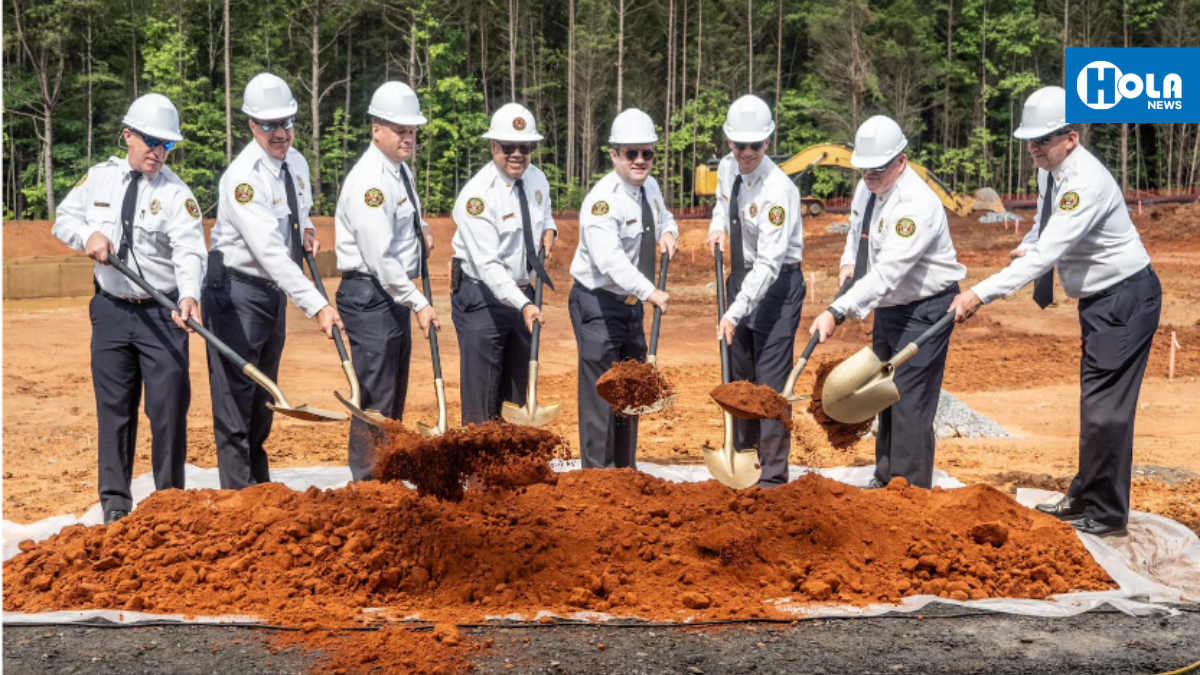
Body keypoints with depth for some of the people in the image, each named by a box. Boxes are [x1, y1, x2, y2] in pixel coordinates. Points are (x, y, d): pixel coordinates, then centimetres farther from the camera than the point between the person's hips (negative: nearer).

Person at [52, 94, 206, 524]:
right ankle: (115, 504, 18)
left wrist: (189, 295, -38)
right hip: (111, 309, 3)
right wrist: (88, 235, -8)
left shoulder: (176, 193, -8)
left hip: (162, 314, -3)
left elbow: (189, 251, -20)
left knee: (170, 407, -2)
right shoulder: (99, 177, 4)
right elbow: (65, 218, 15)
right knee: (114, 407, 8)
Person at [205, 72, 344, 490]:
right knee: (236, 398, -6)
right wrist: (317, 306, -35)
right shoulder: (244, 176, -23)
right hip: (237, 292, -8)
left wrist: (306, 231, 0)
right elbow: (269, 250, -31)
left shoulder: (296, 163, 3)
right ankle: (238, 495, -1)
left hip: (276, 291, 8)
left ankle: (260, 486, 27)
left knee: (263, 396, 16)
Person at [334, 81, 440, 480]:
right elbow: (380, 258, -23)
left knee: (394, 397, 15)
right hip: (370, 296, -10)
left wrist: (420, 228, 11)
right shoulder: (370, 181, -19)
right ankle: (366, 485, 1)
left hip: (398, 294, 10)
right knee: (375, 398, -7)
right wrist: (419, 304, -20)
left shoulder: (401, 170, 11)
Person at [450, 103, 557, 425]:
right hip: (482, 298, -7)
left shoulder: (537, 179, 1)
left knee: (519, 390, 13)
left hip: (523, 294, 7)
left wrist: (549, 229, 0)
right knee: (482, 395, -5)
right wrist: (523, 305, -38)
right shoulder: (478, 194, -21)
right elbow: (488, 265, -28)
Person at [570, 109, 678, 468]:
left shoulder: (650, 187, 4)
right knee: (600, 394, -8)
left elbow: (663, 216, 26)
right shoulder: (602, 199, -23)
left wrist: (668, 232, 1)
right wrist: (650, 292, -45)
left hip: (632, 303, 9)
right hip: (598, 304, -9)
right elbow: (610, 259, -36)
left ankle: (626, 472, 30)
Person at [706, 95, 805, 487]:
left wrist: (735, 313, -33)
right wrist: (718, 227, 2)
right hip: (740, 276, 8)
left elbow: (769, 263, -29)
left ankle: (773, 475, 2)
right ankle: (742, 453, 35)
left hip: (777, 282, -8)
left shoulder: (777, 190, -26)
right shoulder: (727, 168, -3)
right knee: (737, 372, 17)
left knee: (771, 380, -7)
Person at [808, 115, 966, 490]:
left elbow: (887, 272, -36)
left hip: (925, 308, -9)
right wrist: (849, 262, 1)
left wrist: (837, 313, -41)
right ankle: (886, 478, 33)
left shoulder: (916, 205, -29)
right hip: (889, 305, 9)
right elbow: (857, 229, 21)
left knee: (910, 402, -9)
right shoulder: (867, 188, -1)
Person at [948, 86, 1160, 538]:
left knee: (1105, 406, -7)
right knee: (1095, 403, 17)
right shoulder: (1050, 172, 3)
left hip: (1125, 298, -10)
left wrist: (981, 294, -37)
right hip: (1098, 298, 10)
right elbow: (1046, 228, 22)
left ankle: (1106, 516, 4)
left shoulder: (1086, 182, -27)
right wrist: (1027, 244, -2)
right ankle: (1085, 498, 29)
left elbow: (1047, 255, -34)